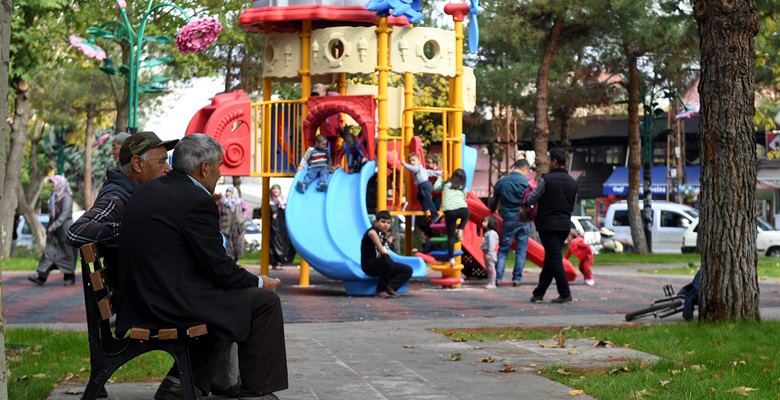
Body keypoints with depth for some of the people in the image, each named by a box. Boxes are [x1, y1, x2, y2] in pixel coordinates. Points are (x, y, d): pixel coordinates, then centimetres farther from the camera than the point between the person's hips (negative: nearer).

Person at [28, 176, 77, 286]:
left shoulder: (66, 197, -11)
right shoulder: (53, 197, 14)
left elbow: (65, 214, -21)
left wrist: (54, 225, -27)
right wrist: (49, 227, 13)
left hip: (64, 228, -7)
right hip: (53, 231, 7)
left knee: (67, 253, 2)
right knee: (49, 252, -2)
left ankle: (70, 277, 15)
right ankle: (41, 277, -11)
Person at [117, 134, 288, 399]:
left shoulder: (147, 192, 12)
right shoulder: (197, 201, -14)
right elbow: (220, 270, -12)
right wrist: (260, 282, 6)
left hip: (139, 302, 9)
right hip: (171, 303, -9)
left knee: (225, 300, 29)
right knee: (265, 302, 1)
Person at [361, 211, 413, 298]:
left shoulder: (384, 234, 13)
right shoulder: (374, 231, -13)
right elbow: (371, 233, -41)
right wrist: (382, 249, -40)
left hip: (381, 267, 9)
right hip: (369, 265, -9)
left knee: (408, 270, -3)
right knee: (385, 258, -39)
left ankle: (383, 290, -18)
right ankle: (383, 287, -21)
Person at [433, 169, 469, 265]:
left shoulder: (446, 184, 20)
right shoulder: (463, 188, 21)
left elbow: (435, 188, 33)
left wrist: (439, 178, 49)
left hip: (449, 211, 0)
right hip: (462, 209, 0)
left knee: (451, 236, 5)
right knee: (466, 215, 38)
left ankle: (451, 258, -1)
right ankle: (460, 230, 15)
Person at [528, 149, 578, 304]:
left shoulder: (547, 179, -11)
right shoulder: (573, 182, 9)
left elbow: (532, 199, -8)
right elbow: (572, 205, 13)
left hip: (547, 224, -6)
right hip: (564, 224, 6)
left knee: (554, 259, -4)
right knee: (550, 259, 11)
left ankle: (565, 293, -8)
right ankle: (539, 292, 17)